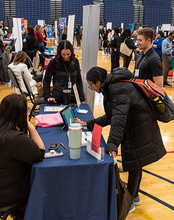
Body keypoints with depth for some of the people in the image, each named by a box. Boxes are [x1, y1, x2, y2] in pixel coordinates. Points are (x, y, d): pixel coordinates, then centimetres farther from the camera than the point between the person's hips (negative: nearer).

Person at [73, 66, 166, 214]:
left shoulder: (119, 90, -25)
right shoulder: (112, 88, 7)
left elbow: (119, 118, -35)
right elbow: (110, 117, 11)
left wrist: (112, 144, -41)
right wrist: (88, 124, 10)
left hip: (140, 132, -10)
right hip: (134, 130, 10)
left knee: (134, 164, 4)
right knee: (135, 163, 20)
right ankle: (135, 196, 39)